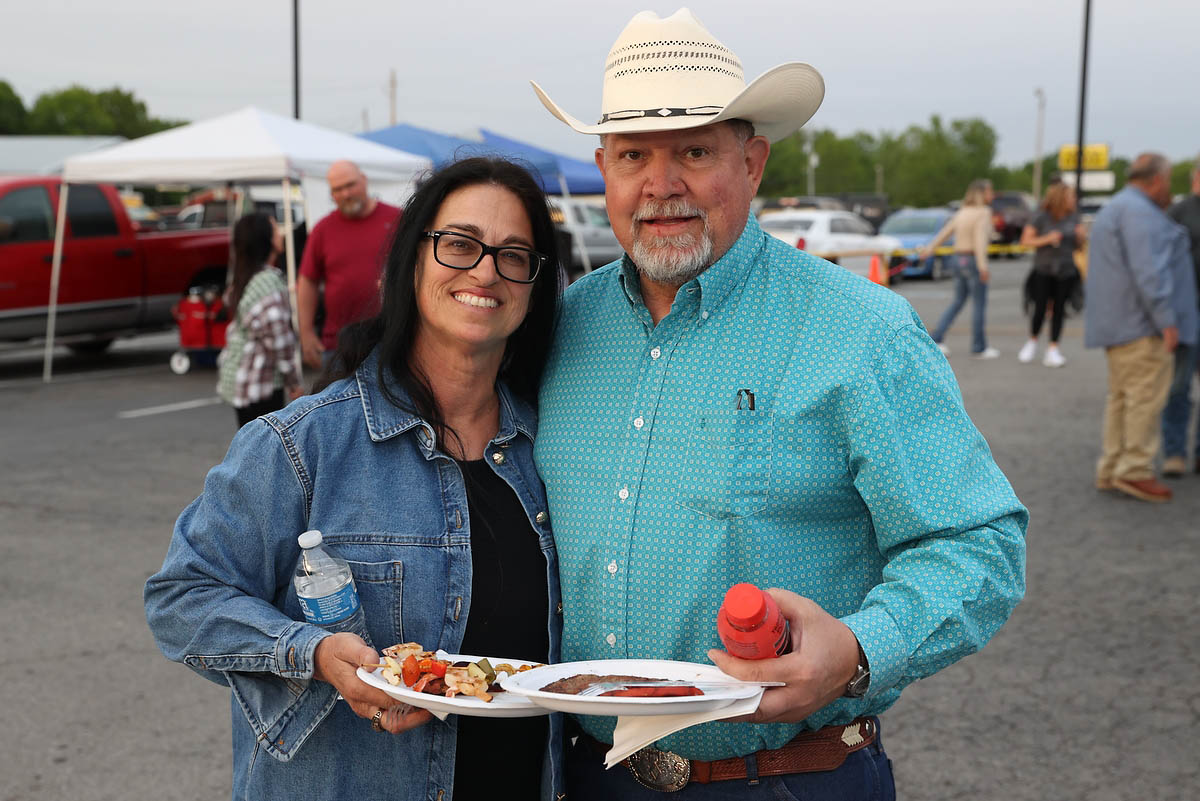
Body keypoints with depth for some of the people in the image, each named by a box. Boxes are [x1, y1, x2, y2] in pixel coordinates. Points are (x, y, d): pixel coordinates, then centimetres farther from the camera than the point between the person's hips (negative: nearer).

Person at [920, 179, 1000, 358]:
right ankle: (979, 348, 6)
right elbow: (980, 237, -23)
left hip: (957, 259, 8)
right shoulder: (983, 212, -10)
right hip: (972, 259, -8)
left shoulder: (962, 212, 12)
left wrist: (930, 248, 34)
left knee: (958, 301, 17)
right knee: (979, 304, 1)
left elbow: (945, 231, 21)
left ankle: (936, 339, 9)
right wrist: (982, 264, -31)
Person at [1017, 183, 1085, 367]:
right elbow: (1025, 241, -5)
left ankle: (1053, 350, 5)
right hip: (1043, 270, -3)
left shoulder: (1073, 217, 5)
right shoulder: (1041, 218, -7)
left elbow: (1078, 243, 14)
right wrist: (1047, 239, -18)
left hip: (1065, 271, 3)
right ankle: (1032, 342, 19)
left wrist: (1080, 235, -8)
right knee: (1040, 308, -5)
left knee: (1058, 309, 1)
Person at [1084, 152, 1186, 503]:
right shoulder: (1139, 211, -13)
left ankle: (1111, 469, 14)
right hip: (1140, 322, -11)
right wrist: (1166, 320, -21)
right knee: (1147, 395, -8)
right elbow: (1147, 271, -21)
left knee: (1121, 396, 12)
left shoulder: (1112, 210, 21)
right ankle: (1136, 470, -7)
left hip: (1116, 325, 11)